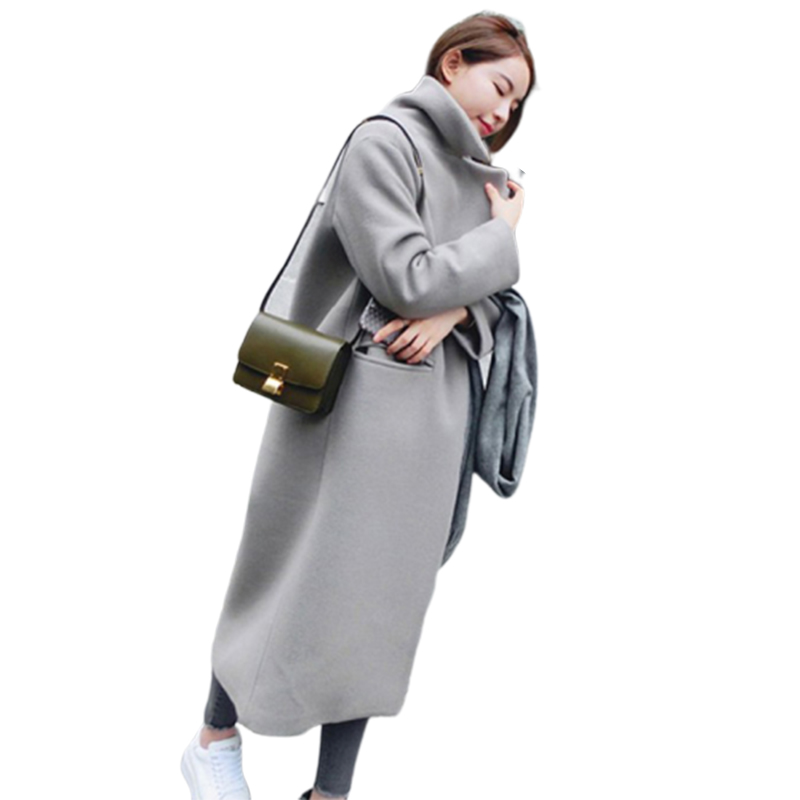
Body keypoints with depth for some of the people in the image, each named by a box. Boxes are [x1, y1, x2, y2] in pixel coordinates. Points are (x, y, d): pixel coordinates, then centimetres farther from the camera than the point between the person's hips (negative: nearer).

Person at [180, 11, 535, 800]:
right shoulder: (385, 142, -9)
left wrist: (451, 314, -10)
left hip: (431, 408, 7)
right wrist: (502, 235, -5)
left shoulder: (476, 171, 14)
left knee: (383, 590, 9)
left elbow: (490, 296, 12)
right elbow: (409, 279, -18)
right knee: (304, 574, 4)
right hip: (355, 399, -7)